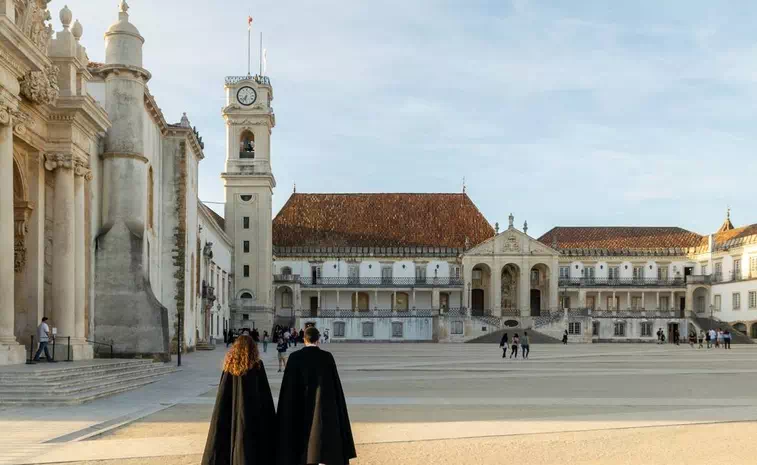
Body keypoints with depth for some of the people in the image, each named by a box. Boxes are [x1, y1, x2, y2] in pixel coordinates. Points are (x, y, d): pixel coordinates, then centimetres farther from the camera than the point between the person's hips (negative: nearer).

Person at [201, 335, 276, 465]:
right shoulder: (257, 366, -8)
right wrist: (270, 419, -1)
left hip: (231, 415, 3)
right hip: (253, 416, -3)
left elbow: (222, 395, 3)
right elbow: (265, 395, -8)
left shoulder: (230, 366, 0)